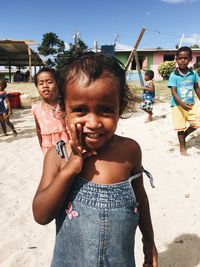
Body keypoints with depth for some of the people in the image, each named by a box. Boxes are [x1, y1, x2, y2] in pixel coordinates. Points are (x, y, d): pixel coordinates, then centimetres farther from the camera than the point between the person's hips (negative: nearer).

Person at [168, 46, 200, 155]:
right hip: (178, 105, -4)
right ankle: (182, 146, 21)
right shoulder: (174, 75, -12)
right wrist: (182, 103, -32)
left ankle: (184, 135, 32)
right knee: (181, 127, 3)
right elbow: (173, 92, -18)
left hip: (191, 104, 4)